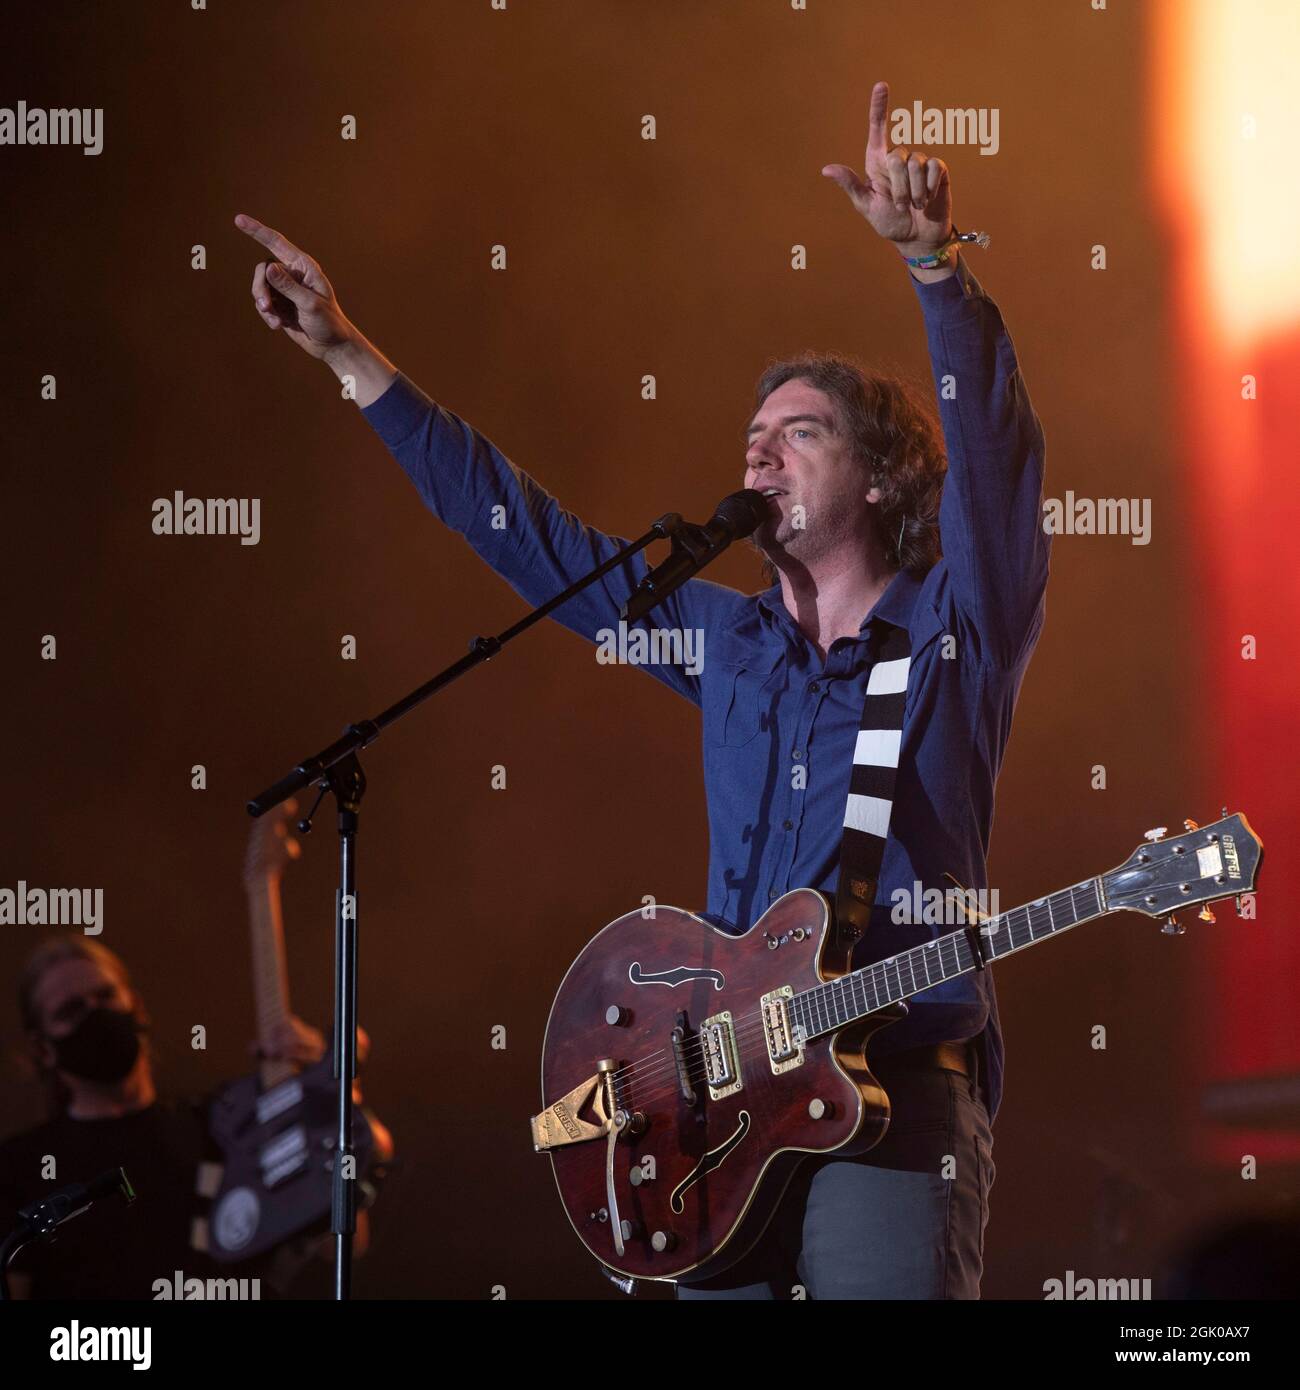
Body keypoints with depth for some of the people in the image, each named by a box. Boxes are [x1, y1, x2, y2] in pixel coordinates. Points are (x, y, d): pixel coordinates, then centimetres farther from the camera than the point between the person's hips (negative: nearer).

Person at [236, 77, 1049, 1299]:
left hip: (898, 1112, -5)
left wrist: (932, 260, -27)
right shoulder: (729, 642, 18)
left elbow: (993, 448, -13)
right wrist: (348, 357, 22)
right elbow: (522, 530, 22)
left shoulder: (953, 633, 4)